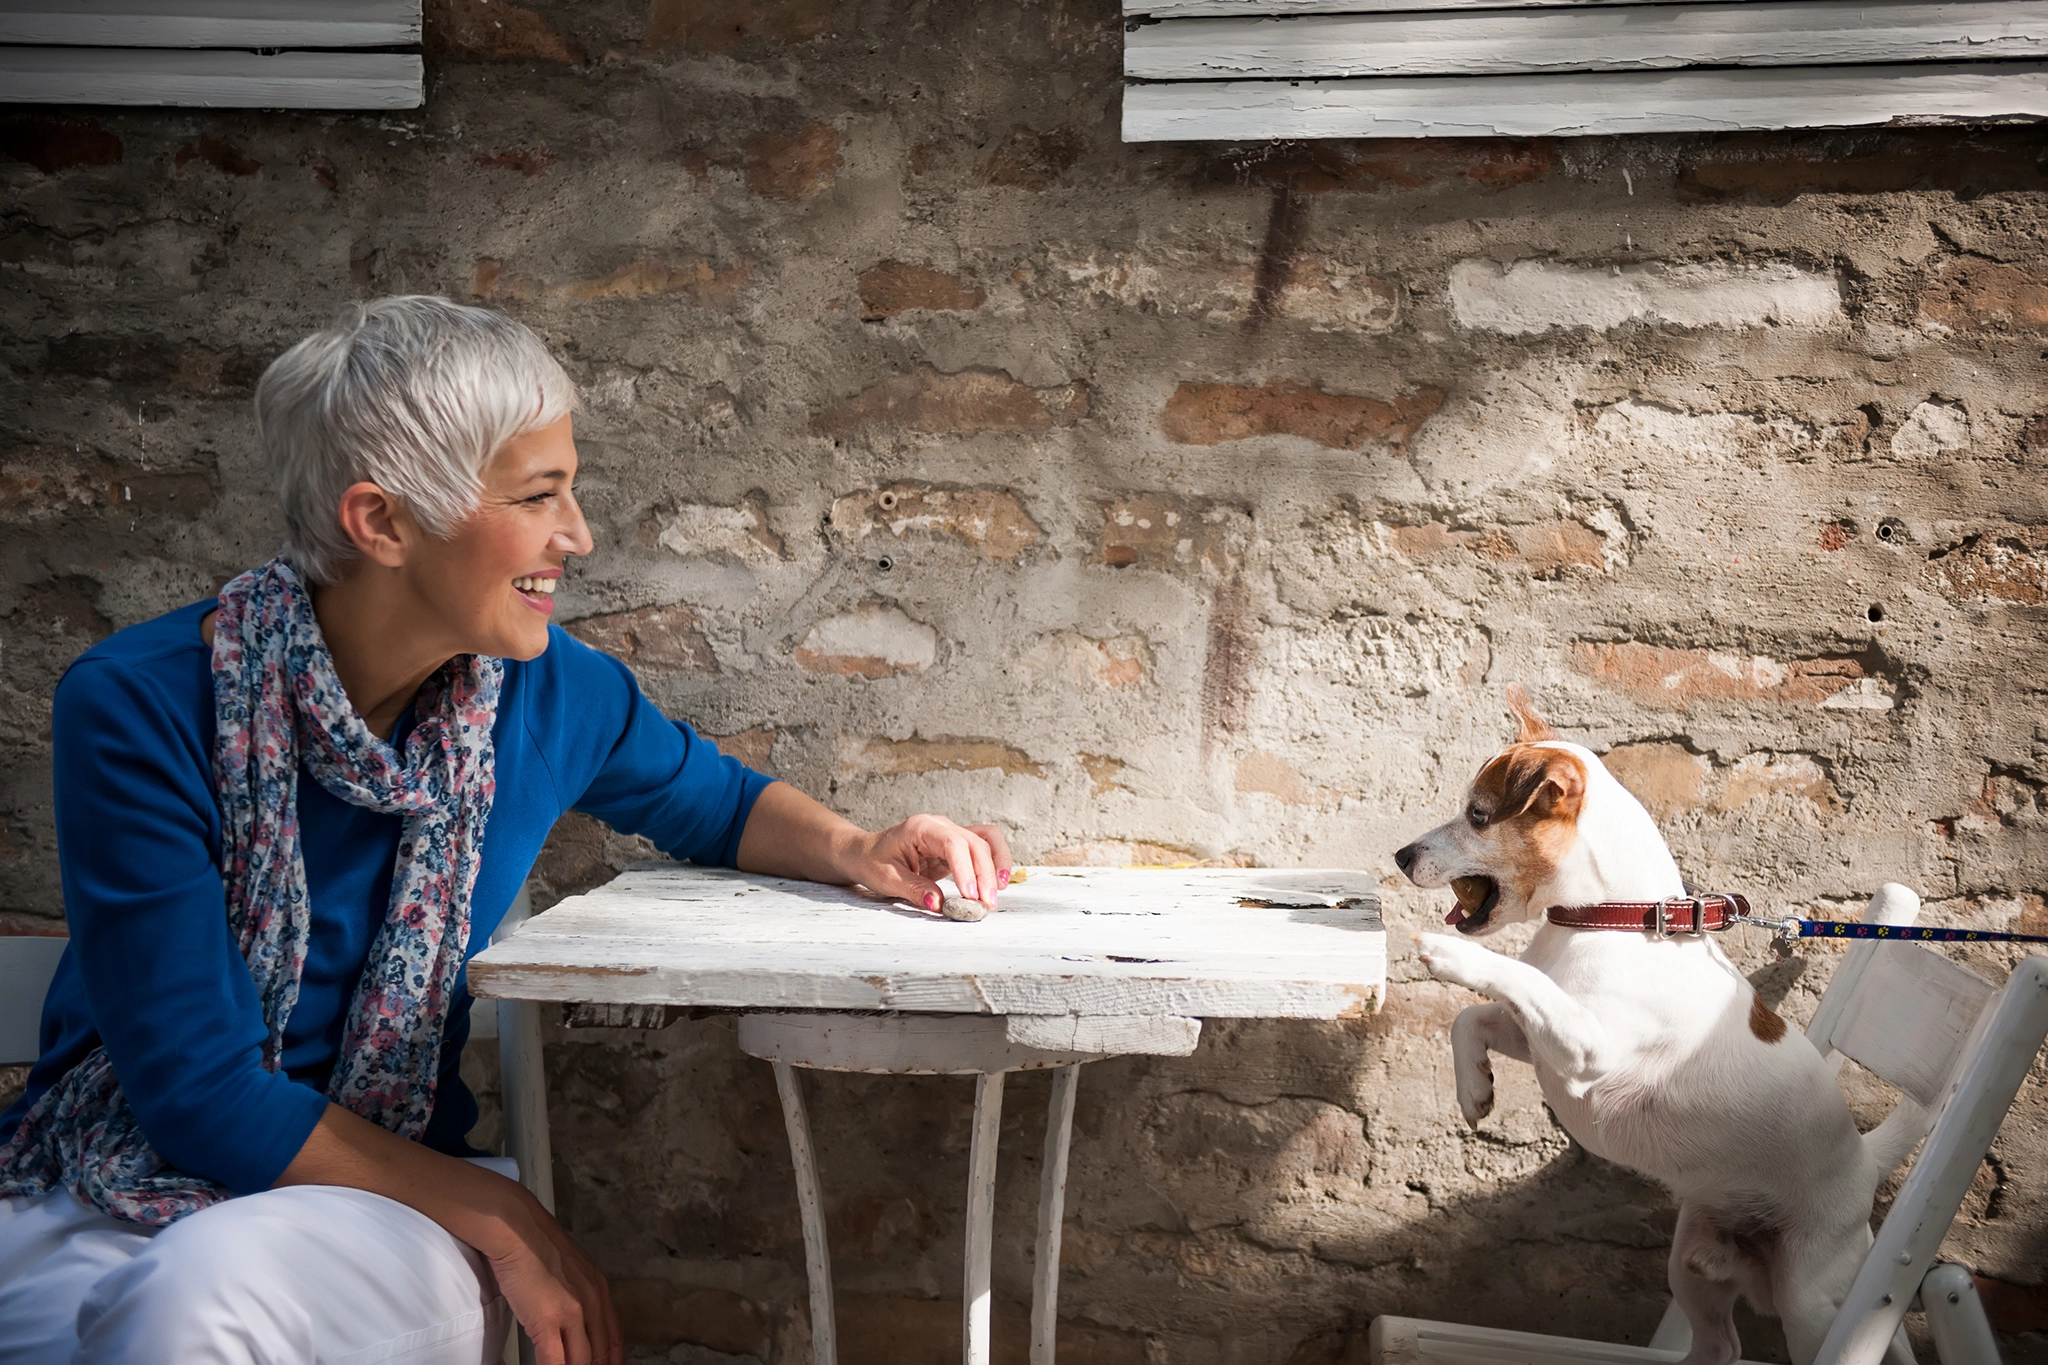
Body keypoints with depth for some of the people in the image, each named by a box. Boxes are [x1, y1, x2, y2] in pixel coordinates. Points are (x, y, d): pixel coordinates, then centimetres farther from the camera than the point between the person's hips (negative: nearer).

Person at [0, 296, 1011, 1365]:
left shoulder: (549, 691, -4)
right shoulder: (139, 706, -16)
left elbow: (719, 801, 18)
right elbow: (202, 1095, -17)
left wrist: (856, 853, -4)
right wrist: (502, 1220, -17)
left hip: (383, 1211, 2)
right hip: (96, 1203, -2)